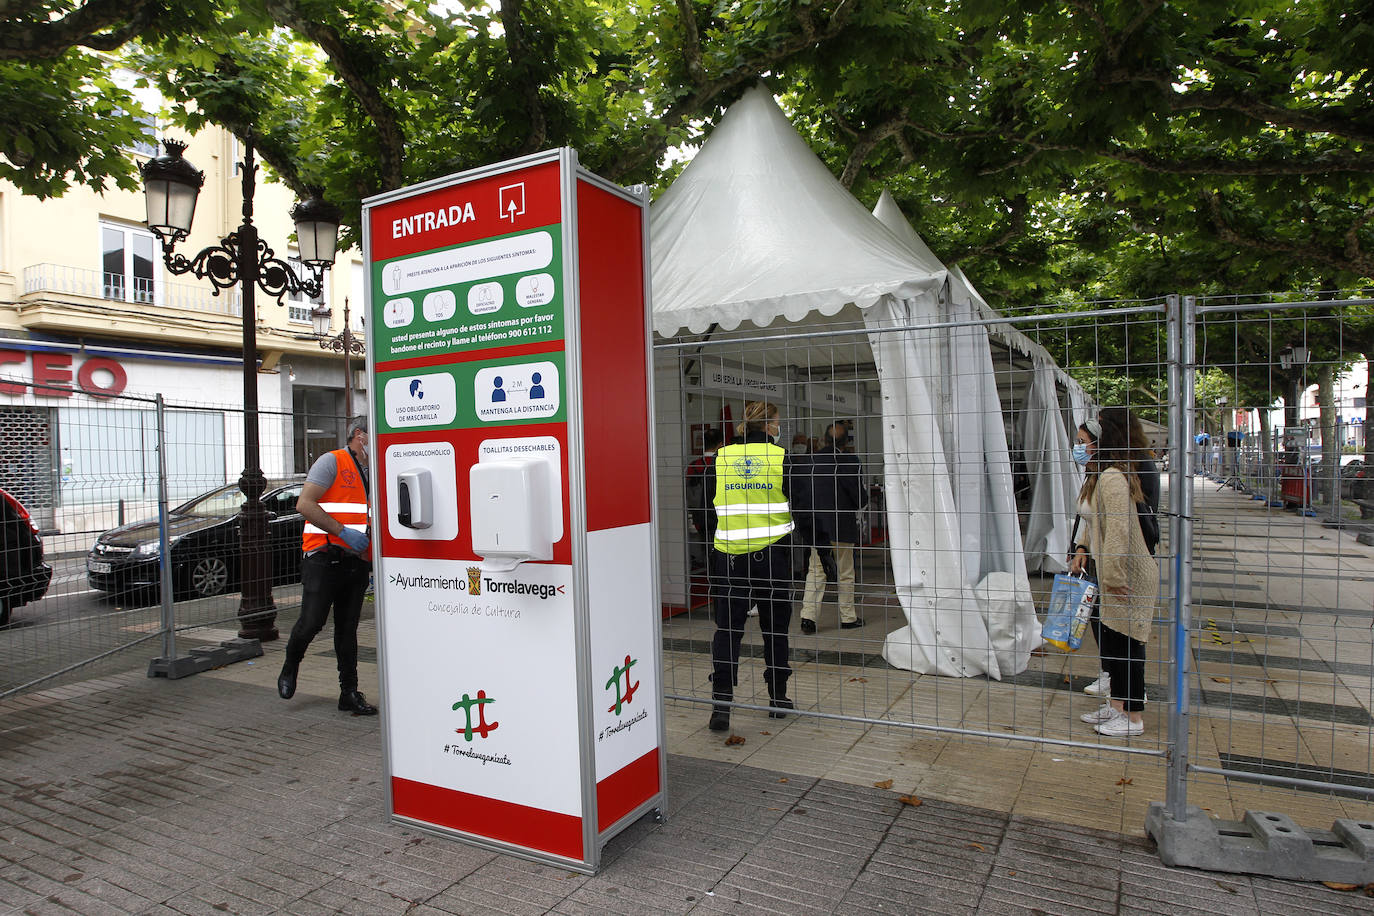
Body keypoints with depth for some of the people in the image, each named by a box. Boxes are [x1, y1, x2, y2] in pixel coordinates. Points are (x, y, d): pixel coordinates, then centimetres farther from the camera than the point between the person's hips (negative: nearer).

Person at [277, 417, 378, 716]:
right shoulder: (332, 462, -3)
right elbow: (304, 504, -13)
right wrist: (343, 531, -18)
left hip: (357, 562, 6)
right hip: (325, 559, -6)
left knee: (348, 628, 8)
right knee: (312, 621, -6)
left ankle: (350, 692, 13)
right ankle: (289, 670, 23)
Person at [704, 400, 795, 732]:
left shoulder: (719, 458, 2)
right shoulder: (782, 458, -4)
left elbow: (705, 509, 6)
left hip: (728, 555, 1)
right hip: (773, 554, -1)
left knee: (727, 627, 5)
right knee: (775, 626, 13)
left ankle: (721, 703, -3)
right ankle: (777, 698, 24)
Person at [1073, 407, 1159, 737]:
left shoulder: (1113, 478, -24)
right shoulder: (1101, 474, 8)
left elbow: (1119, 532, -27)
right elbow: (1093, 518, 22)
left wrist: (1113, 579, -23)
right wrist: (1081, 549, 15)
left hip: (1128, 577, -10)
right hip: (1111, 573, 10)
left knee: (1125, 643, 1)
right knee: (1108, 639, 17)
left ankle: (1132, 718, 15)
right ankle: (1116, 706, 30)